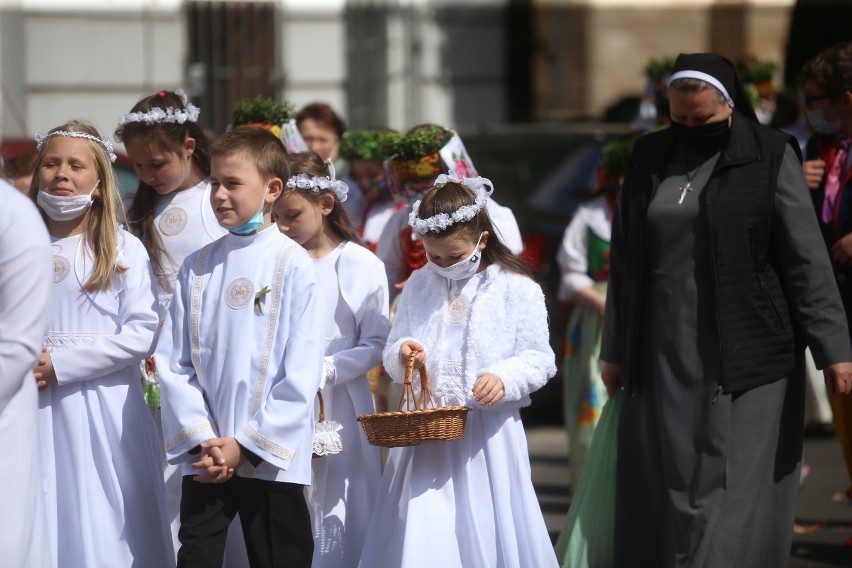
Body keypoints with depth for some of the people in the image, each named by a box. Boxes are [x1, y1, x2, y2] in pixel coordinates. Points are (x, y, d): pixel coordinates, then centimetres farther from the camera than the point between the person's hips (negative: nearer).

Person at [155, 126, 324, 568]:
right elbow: (172, 363, 5)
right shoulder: (197, 267, 7)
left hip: (271, 460, -3)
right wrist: (202, 440, -7)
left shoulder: (294, 265, -5)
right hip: (204, 460, 3)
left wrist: (245, 444, -10)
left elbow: (301, 373, -8)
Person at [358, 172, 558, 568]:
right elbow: (392, 354, 17)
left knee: (484, 531, 0)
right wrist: (401, 354, -7)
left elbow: (540, 359, -3)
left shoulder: (516, 290, -2)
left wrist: (504, 378, -21)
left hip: (487, 431, -3)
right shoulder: (418, 286, 12)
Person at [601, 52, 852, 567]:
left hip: (745, 350, -4)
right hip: (664, 354, 4)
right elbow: (625, 262, 15)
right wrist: (616, 350, 15)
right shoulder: (650, 159, 10)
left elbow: (806, 258, -6)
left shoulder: (769, 157, -3)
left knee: (734, 487, -7)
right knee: (664, 483, 3)